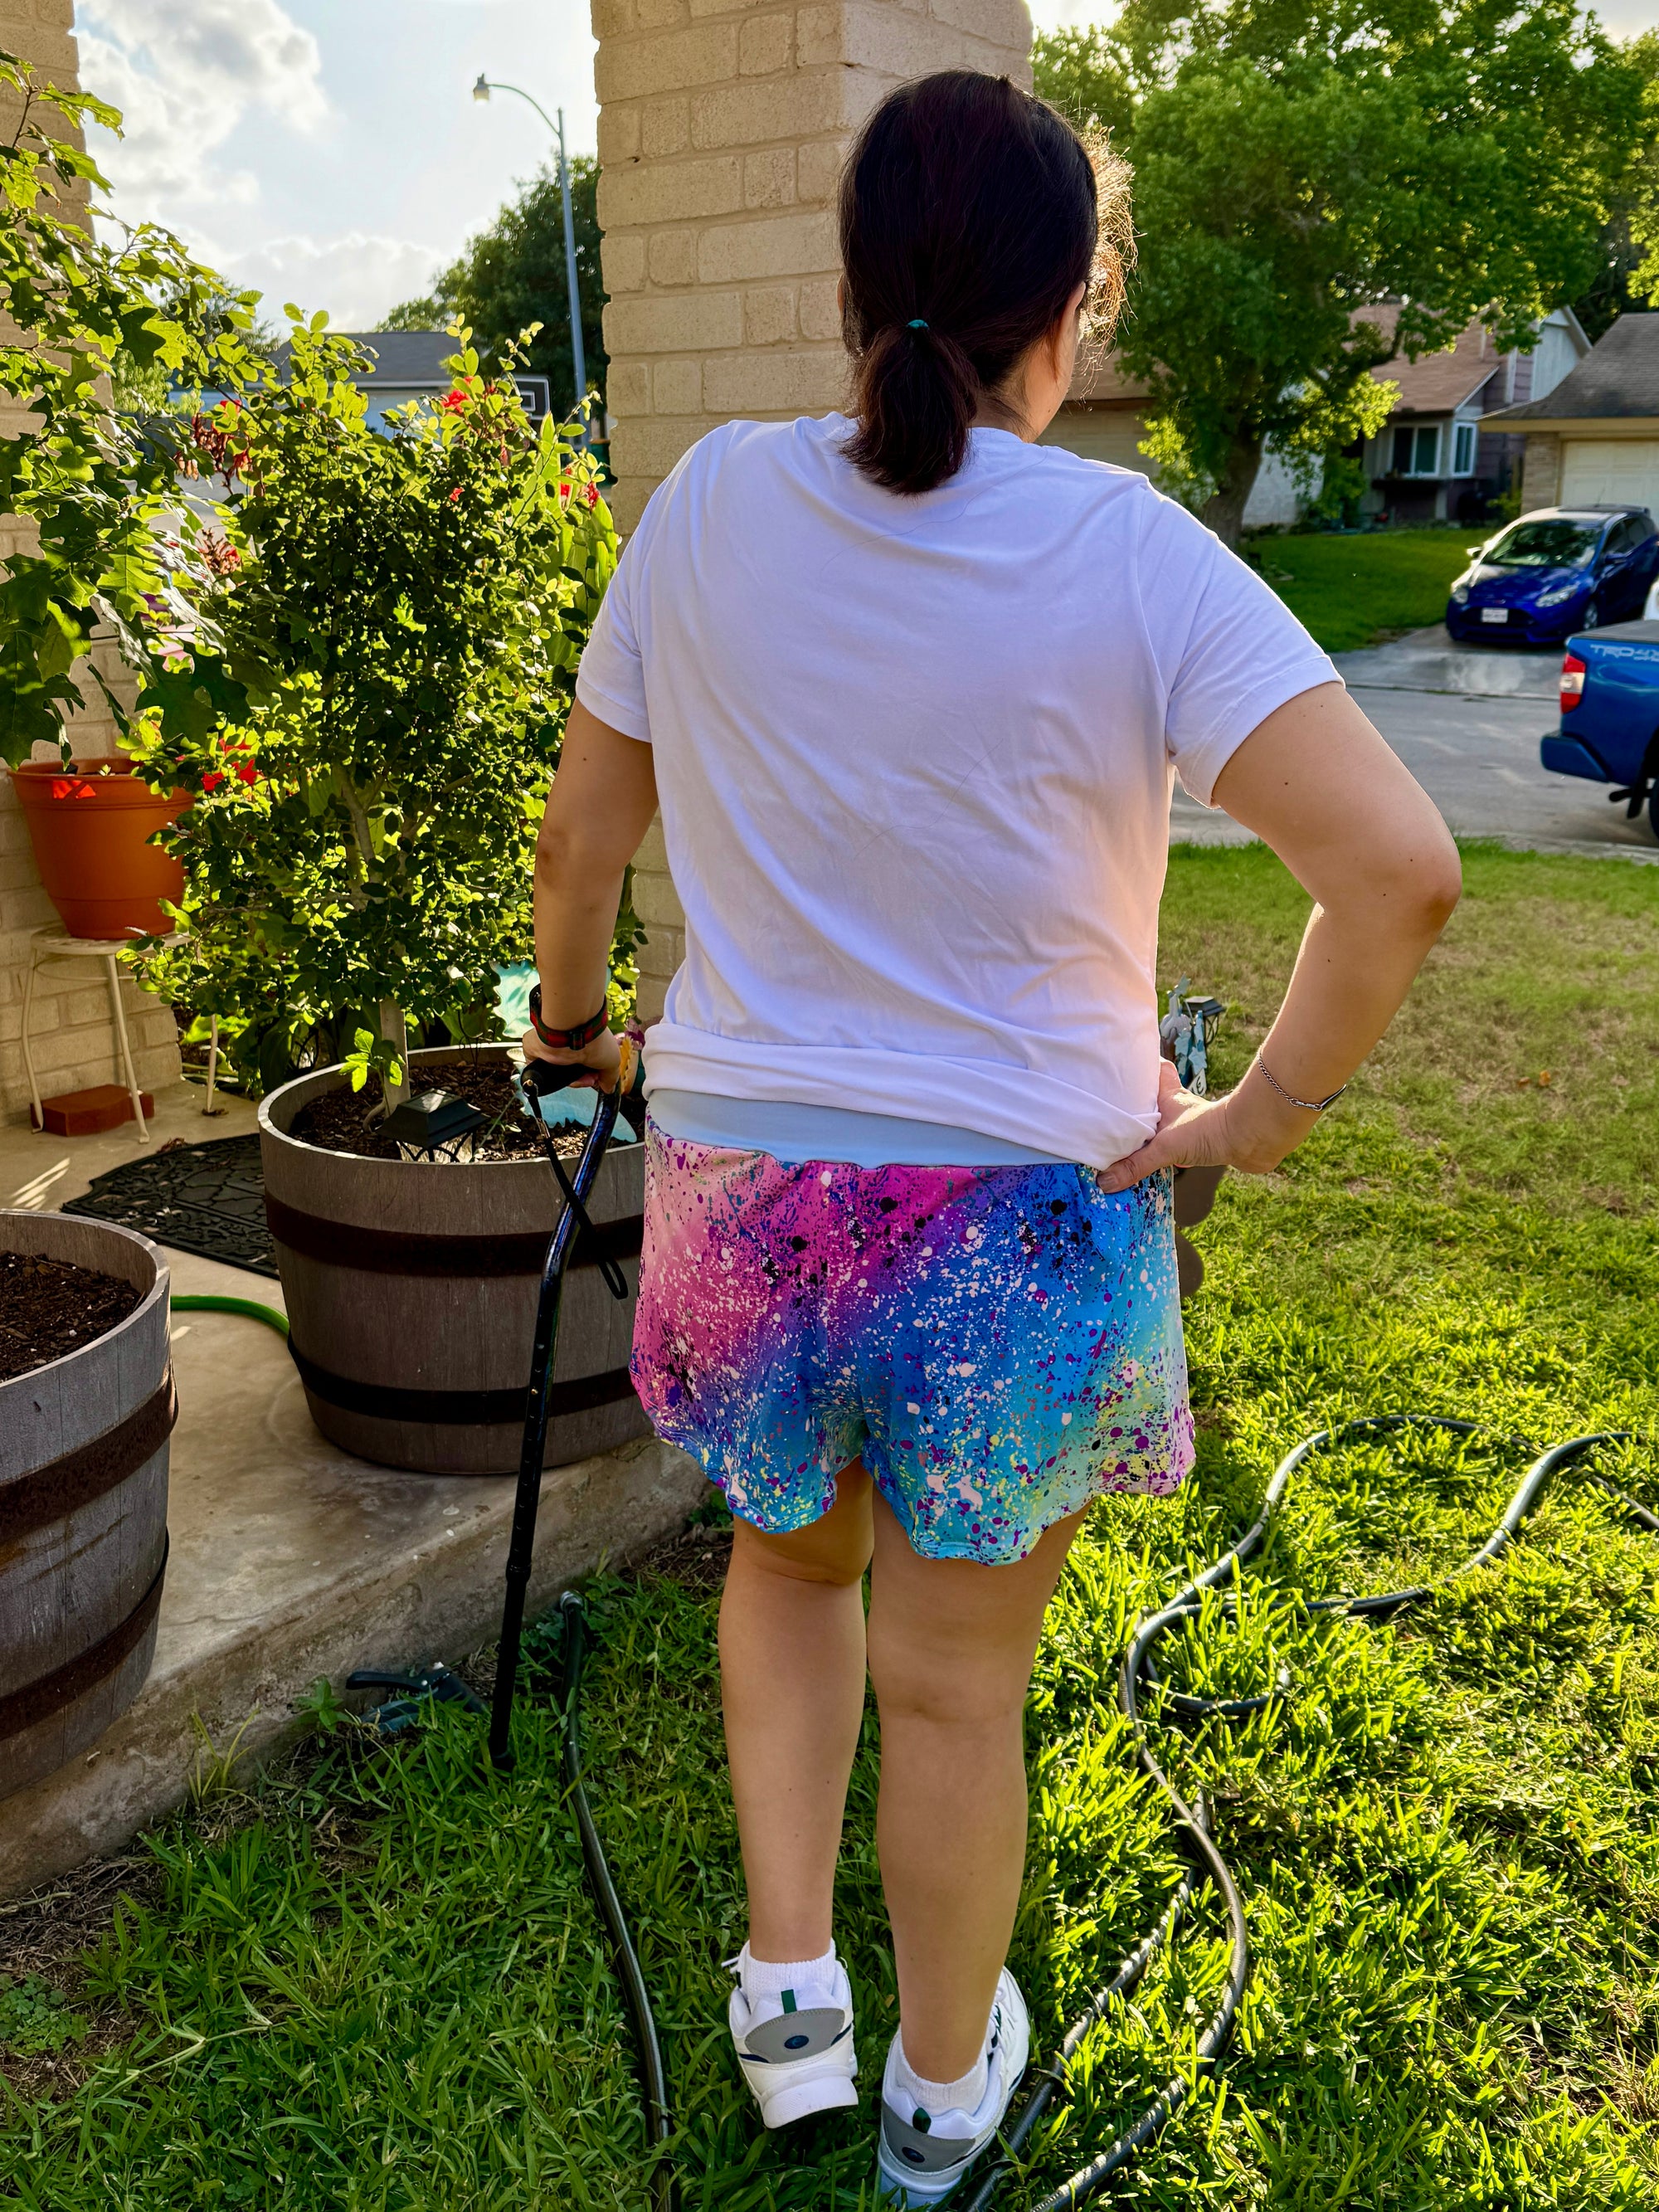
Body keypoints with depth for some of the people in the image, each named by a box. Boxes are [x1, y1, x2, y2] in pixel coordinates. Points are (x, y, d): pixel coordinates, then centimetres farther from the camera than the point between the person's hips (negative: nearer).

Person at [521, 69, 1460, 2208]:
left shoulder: (715, 500, -4)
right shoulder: (1132, 554, -13)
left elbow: (578, 843, 5)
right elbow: (1400, 866, -22)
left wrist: (574, 1021, 22)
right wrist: (1263, 1112, -8)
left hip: (740, 1183, 3)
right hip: (1023, 1220, -2)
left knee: (790, 1559, 31)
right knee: (955, 1679, 17)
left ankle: (787, 1976, 31)